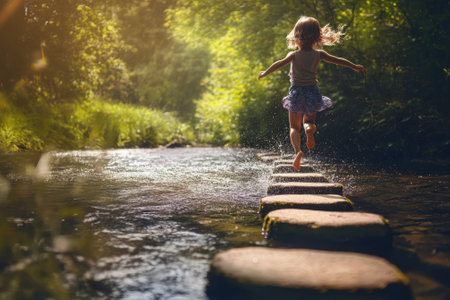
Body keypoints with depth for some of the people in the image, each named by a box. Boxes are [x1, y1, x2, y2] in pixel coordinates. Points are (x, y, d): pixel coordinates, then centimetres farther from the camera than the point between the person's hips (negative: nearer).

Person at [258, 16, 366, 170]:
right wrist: (355, 66, 11)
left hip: (296, 93, -1)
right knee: (309, 121, 19)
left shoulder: (294, 55, -7)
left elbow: (279, 64, -15)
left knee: (294, 127, 6)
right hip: (312, 91, 2)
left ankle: (298, 150, -21)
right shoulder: (319, 54, -2)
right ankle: (310, 129, -20)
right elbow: (338, 60, 1)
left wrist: (265, 73, -3)